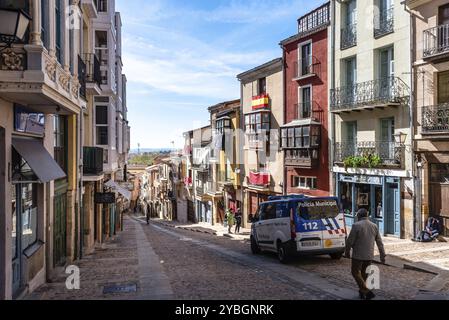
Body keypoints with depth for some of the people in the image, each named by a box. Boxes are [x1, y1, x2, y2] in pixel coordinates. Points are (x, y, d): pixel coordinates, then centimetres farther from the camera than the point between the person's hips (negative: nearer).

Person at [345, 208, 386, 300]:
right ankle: (362, 291, 26)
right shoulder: (374, 226, 5)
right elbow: (379, 242, 9)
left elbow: (350, 240, -11)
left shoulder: (356, 225, -13)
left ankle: (367, 292, -6)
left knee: (355, 272, 4)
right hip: (370, 255, 6)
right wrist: (382, 255, 15)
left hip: (358, 255, -6)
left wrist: (347, 251, 3)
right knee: (364, 273, 19)